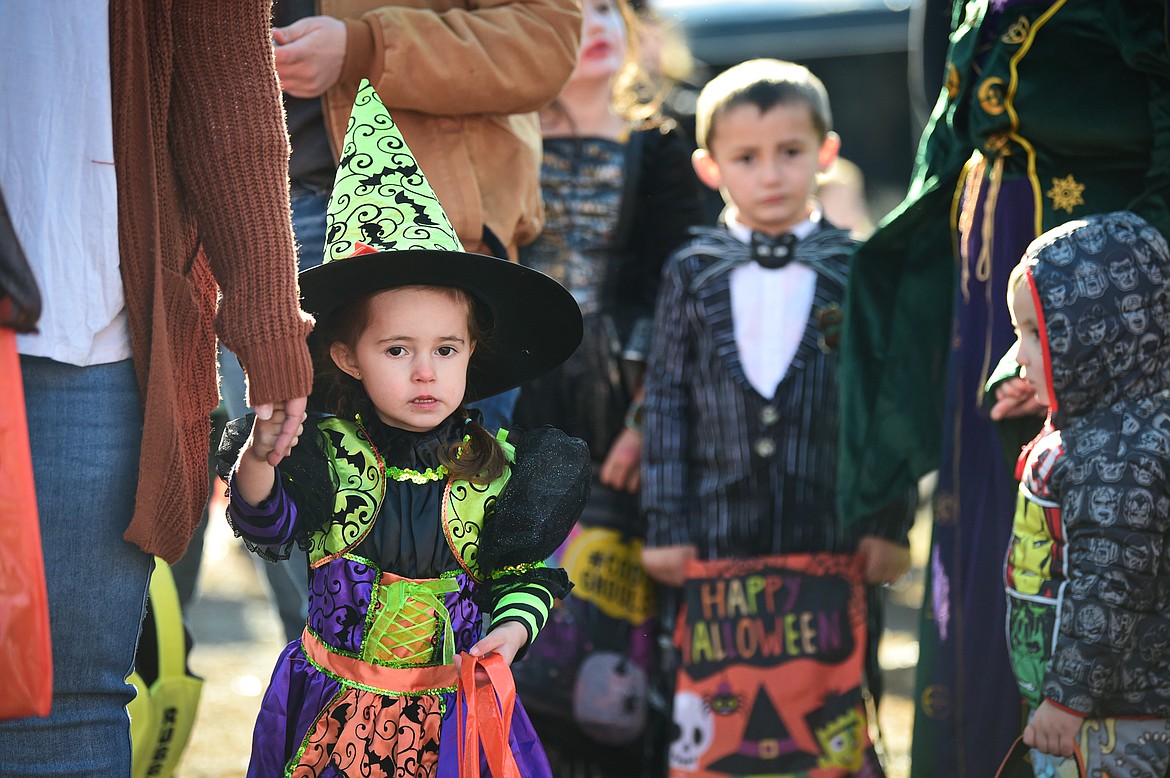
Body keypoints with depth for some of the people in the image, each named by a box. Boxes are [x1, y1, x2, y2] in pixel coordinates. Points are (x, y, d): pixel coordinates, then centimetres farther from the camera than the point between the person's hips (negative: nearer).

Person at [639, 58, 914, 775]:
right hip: (716, 539, 1)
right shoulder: (691, 274, 4)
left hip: (835, 536, -1)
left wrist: (889, 524, -3)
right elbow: (666, 400, 5)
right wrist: (666, 523, 0)